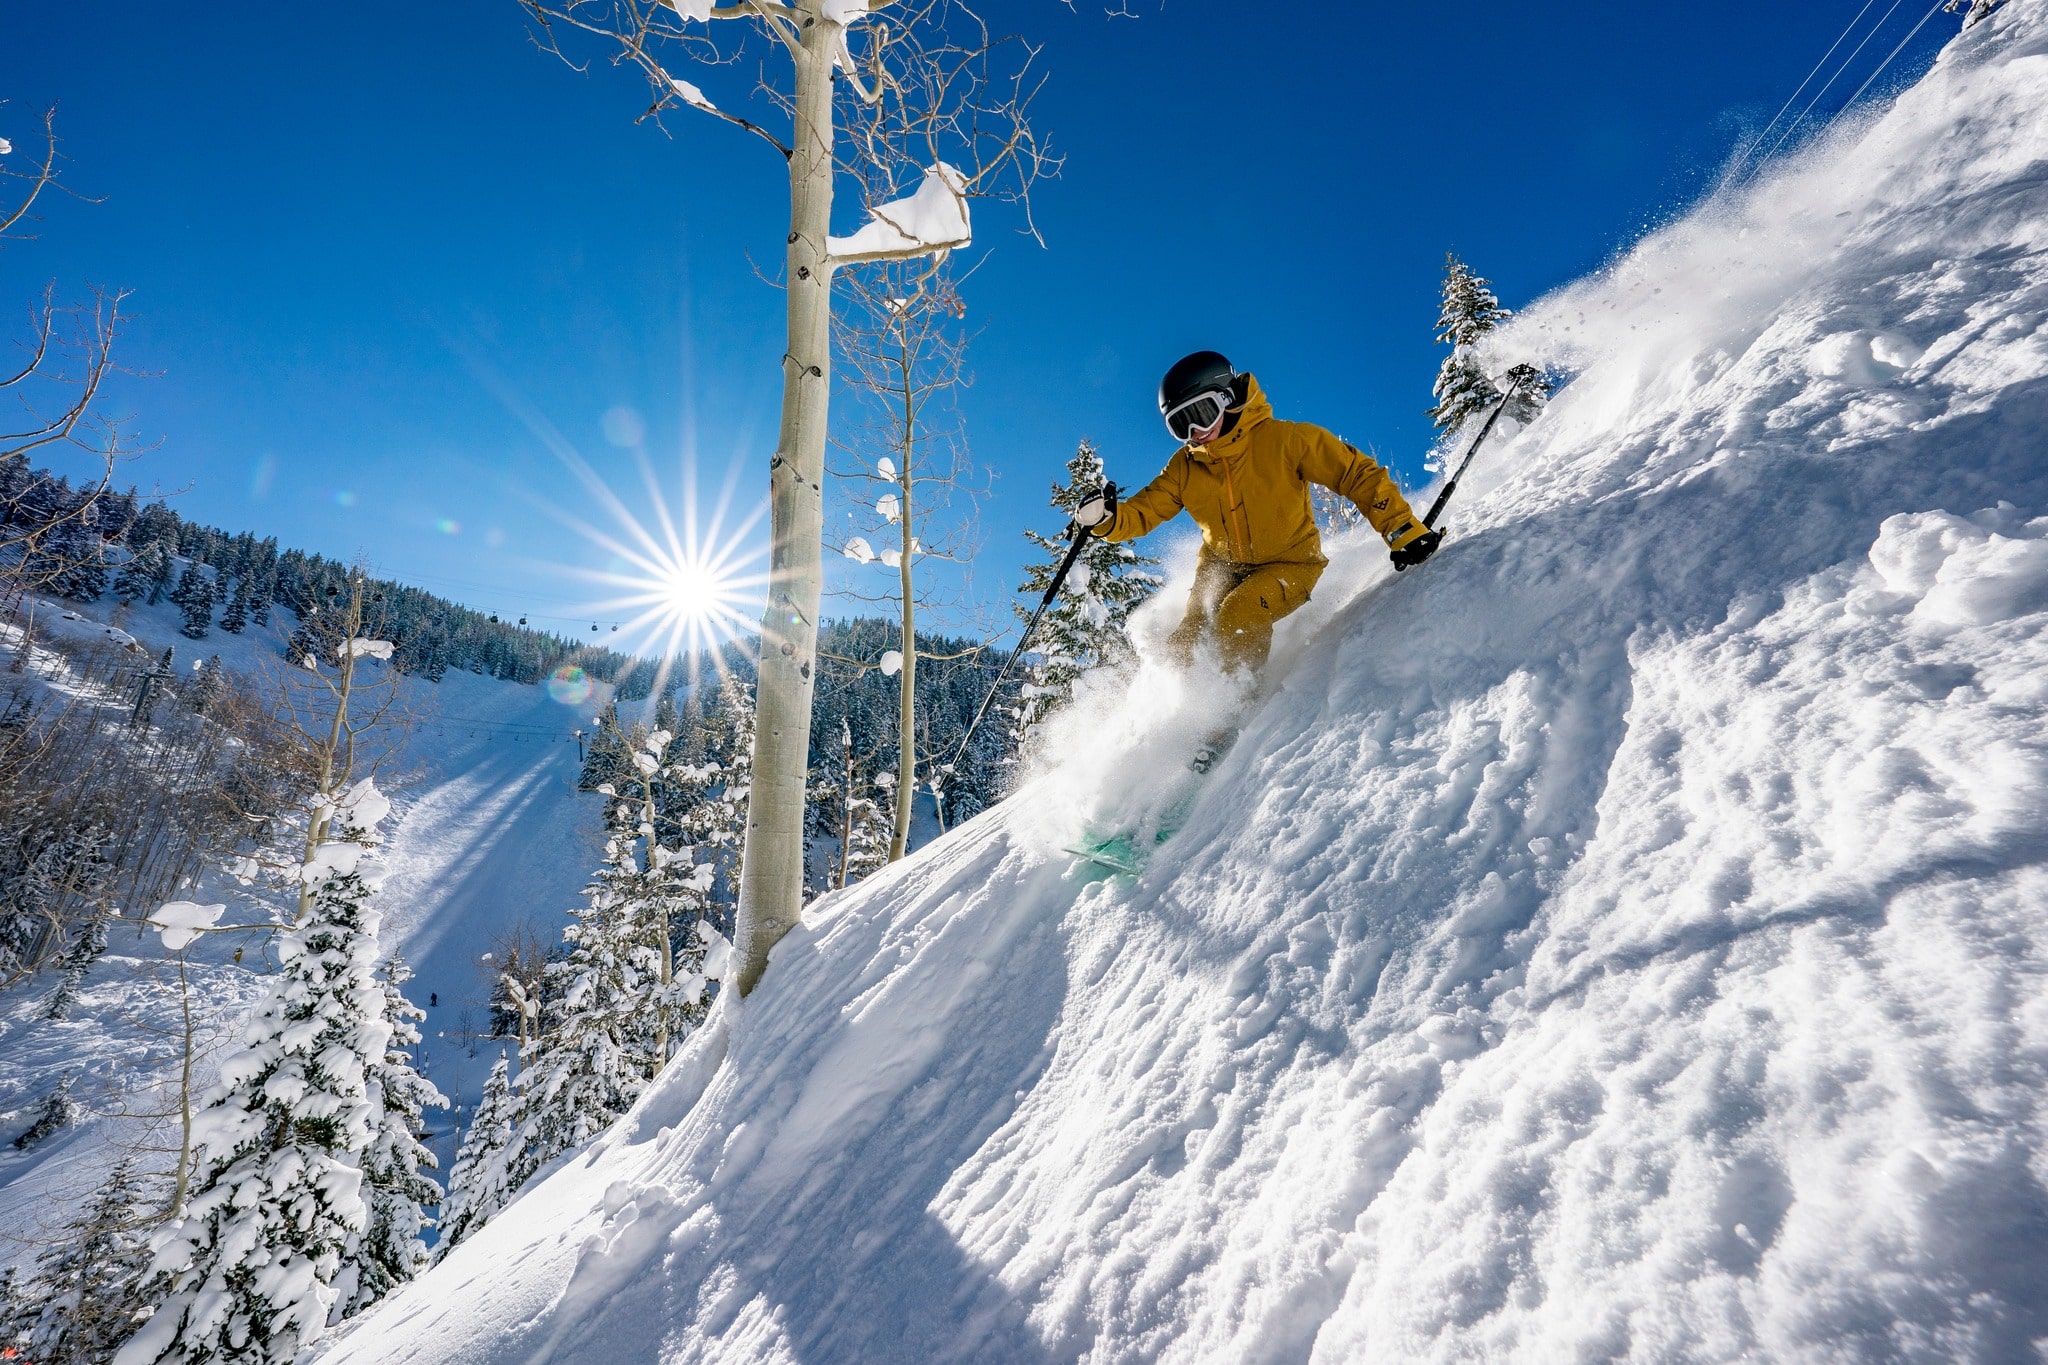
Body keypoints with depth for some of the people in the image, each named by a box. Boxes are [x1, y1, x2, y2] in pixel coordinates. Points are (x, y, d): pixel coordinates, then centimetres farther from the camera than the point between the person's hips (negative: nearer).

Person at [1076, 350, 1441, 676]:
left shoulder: (1285, 440, -20)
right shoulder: (1185, 468, -7)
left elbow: (1359, 475, -17)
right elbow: (1139, 513, -5)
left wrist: (1403, 531, -25)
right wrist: (1104, 517, -28)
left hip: (1288, 565, -4)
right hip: (1222, 568, 5)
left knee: (1236, 617, -30)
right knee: (1179, 650, -6)